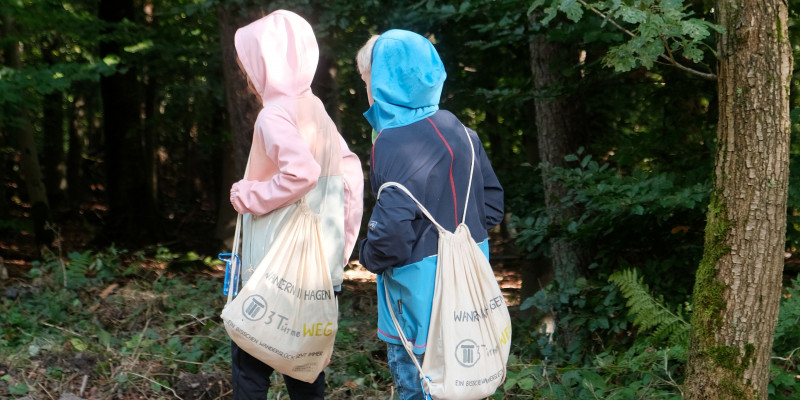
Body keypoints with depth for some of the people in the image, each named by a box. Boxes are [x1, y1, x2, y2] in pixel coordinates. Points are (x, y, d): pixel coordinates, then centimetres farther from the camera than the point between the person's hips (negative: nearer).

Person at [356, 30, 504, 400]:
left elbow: (391, 232, -27)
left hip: (422, 293, -8)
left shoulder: (394, 143, -20)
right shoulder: (456, 129, 4)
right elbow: (492, 205, 11)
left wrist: (369, 256, -7)